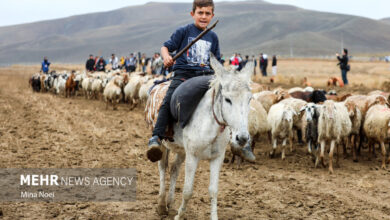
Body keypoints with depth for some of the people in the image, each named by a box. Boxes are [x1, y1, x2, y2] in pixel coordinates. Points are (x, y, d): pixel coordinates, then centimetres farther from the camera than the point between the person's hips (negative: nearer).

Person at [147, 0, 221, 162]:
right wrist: (166, 57, -21)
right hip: (183, 74, -4)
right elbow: (166, 46, 2)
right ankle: (156, 138, -29)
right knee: (169, 101, -25)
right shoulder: (184, 31, 5)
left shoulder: (213, 37, 18)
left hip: (205, 75, 4)